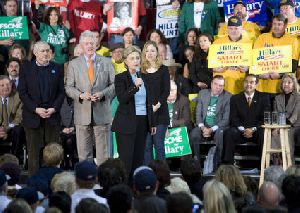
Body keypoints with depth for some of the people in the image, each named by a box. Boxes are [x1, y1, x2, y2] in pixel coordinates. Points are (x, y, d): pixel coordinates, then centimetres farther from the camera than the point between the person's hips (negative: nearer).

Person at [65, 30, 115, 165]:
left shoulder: (106, 63, 8)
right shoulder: (74, 64, 7)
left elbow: (114, 84, 6)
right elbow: (68, 87, 5)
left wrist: (102, 94, -12)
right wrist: (80, 95, -14)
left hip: (102, 113, 0)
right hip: (82, 114, 0)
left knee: (103, 152, 2)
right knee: (83, 152, 3)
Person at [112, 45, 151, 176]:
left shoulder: (143, 77, 13)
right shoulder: (120, 78, -3)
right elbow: (121, 99, -17)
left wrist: (151, 122, 17)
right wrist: (135, 86, -28)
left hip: (142, 122, 5)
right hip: (127, 123, -5)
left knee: (138, 158, 5)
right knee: (126, 158, -7)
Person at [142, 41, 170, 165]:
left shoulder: (163, 70, 5)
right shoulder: (141, 71, 9)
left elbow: (167, 91, 0)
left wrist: (157, 105, -12)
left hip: (160, 112, -1)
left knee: (159, 145, -3)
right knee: (146, 145, 0)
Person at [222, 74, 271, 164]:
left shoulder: (263, 98, 7)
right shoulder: (235, 99, 10)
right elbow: (233, 118, 2)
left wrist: (253, 129, -17)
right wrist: (243, 129, -17)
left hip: (256, 131, -1)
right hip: (240, 131, 1)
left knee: (264, 134, -35)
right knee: (228, 133, -29)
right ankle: (227, 164, -29)